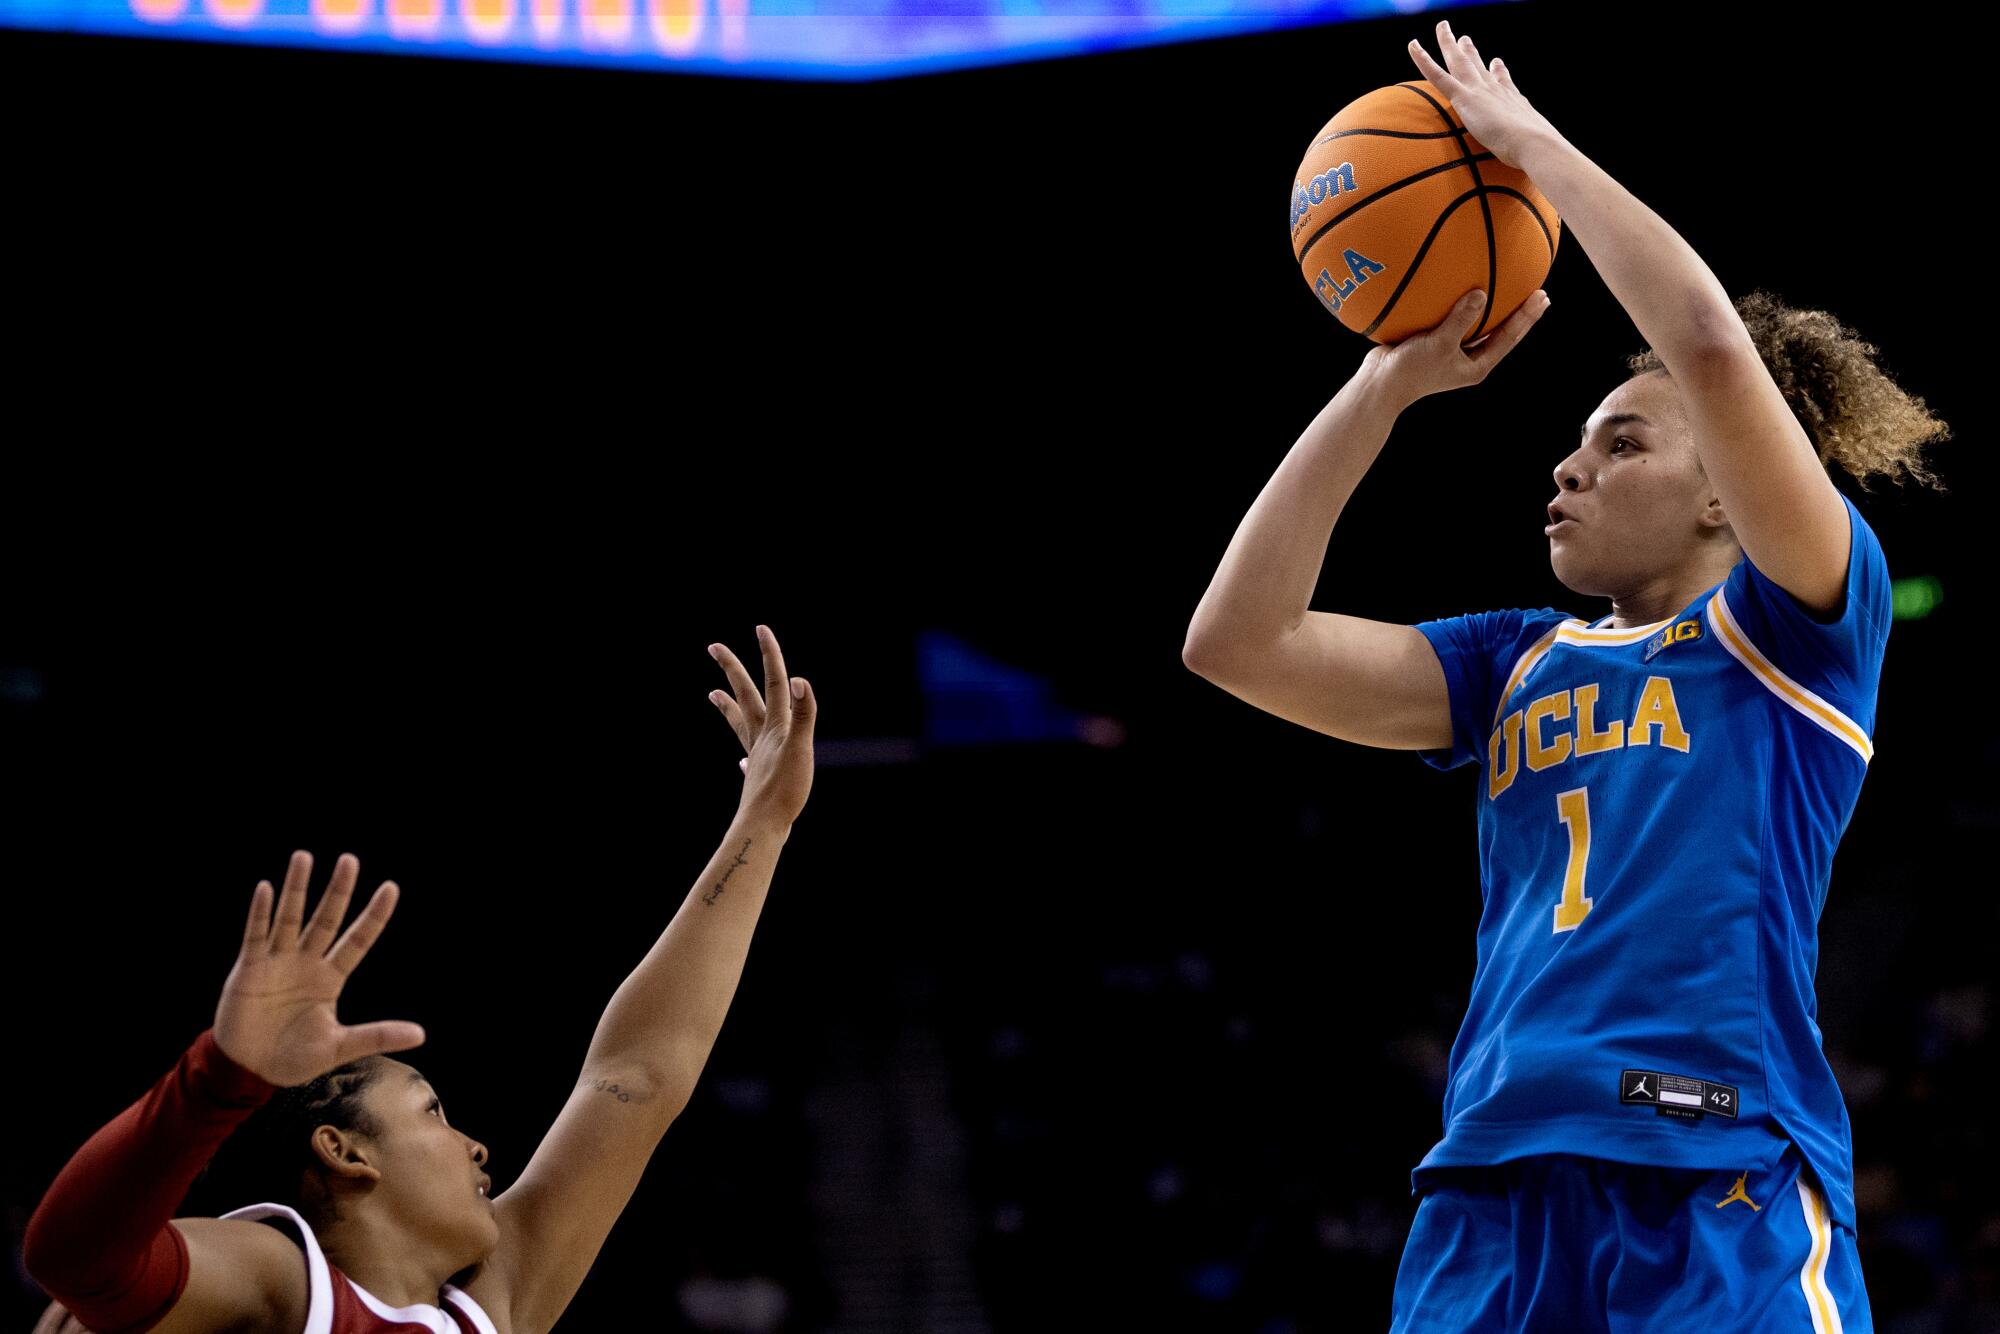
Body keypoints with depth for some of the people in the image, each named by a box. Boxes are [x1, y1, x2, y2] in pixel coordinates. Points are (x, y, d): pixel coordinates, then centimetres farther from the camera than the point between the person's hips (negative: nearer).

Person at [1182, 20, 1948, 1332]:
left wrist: (1527, 139, 1)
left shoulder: (1797, 627, 6)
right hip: (1493, 1202, 5)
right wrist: (1390, 383, 12)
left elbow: (1710, 342, -10)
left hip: (1720, 1197, -5)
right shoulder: (1521, 665, 22)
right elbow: (1239, 643, 12)